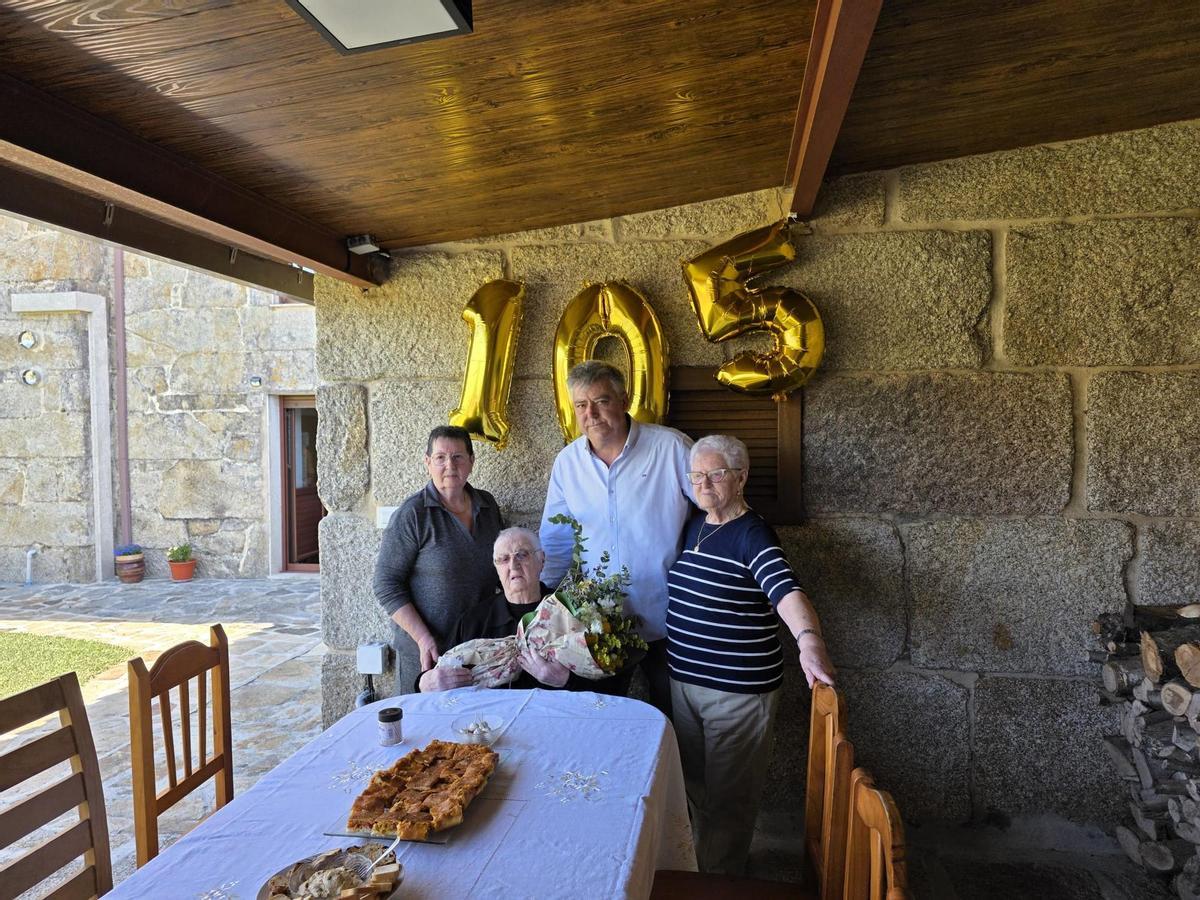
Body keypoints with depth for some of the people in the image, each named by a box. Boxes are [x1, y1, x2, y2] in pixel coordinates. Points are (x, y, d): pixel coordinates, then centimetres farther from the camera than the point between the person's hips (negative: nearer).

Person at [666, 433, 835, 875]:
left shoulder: (752, 534, -18)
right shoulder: (692, 526, 5)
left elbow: (785, 589, -35)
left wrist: (809, 640, -52)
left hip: (738, 690, -7)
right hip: (684, 680, 7)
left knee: (729, 794, 11)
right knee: (695, 784, 23)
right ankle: (702, 862, 45)